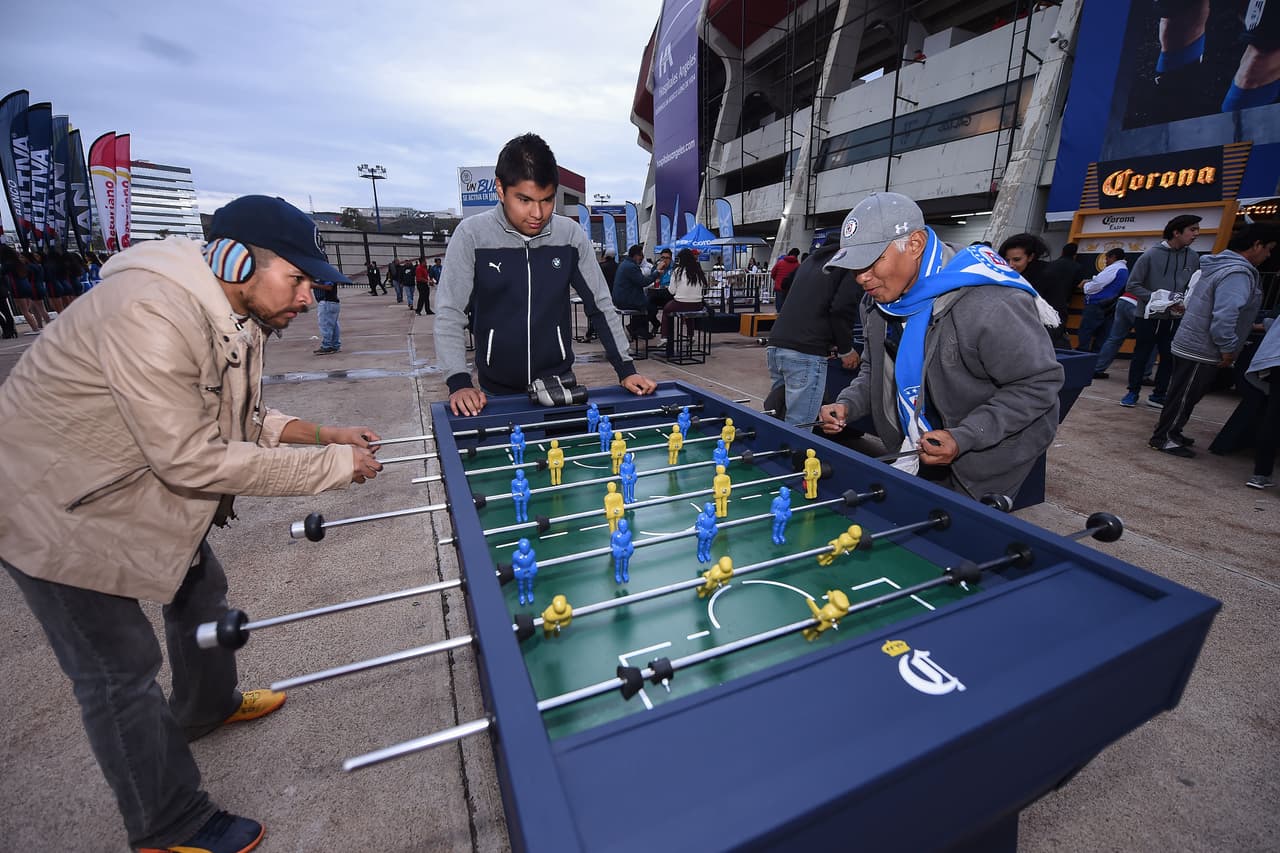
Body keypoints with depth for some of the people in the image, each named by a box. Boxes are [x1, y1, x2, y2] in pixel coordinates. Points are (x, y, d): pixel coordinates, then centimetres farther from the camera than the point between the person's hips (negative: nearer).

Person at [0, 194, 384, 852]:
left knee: (200, 591, 23)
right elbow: (193, 458, -33)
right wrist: (332, 466, -29)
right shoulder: (151, 312, -33)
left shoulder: (235, 315, -3)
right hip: (59, 509, -9)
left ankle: (207, 705, 51)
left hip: (145, 492, 9)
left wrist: (322, 434, -7)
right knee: (119, 672, 2)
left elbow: (235, 418, 6)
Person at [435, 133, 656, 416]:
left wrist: (626, 369, -4)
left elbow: (601, 306, 1)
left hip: (560, 383, 2)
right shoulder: (472, 235, -10)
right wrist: (460, 383, -21)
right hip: (497, 391, -1)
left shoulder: (571, 235, -4)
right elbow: (450, 314, -9)